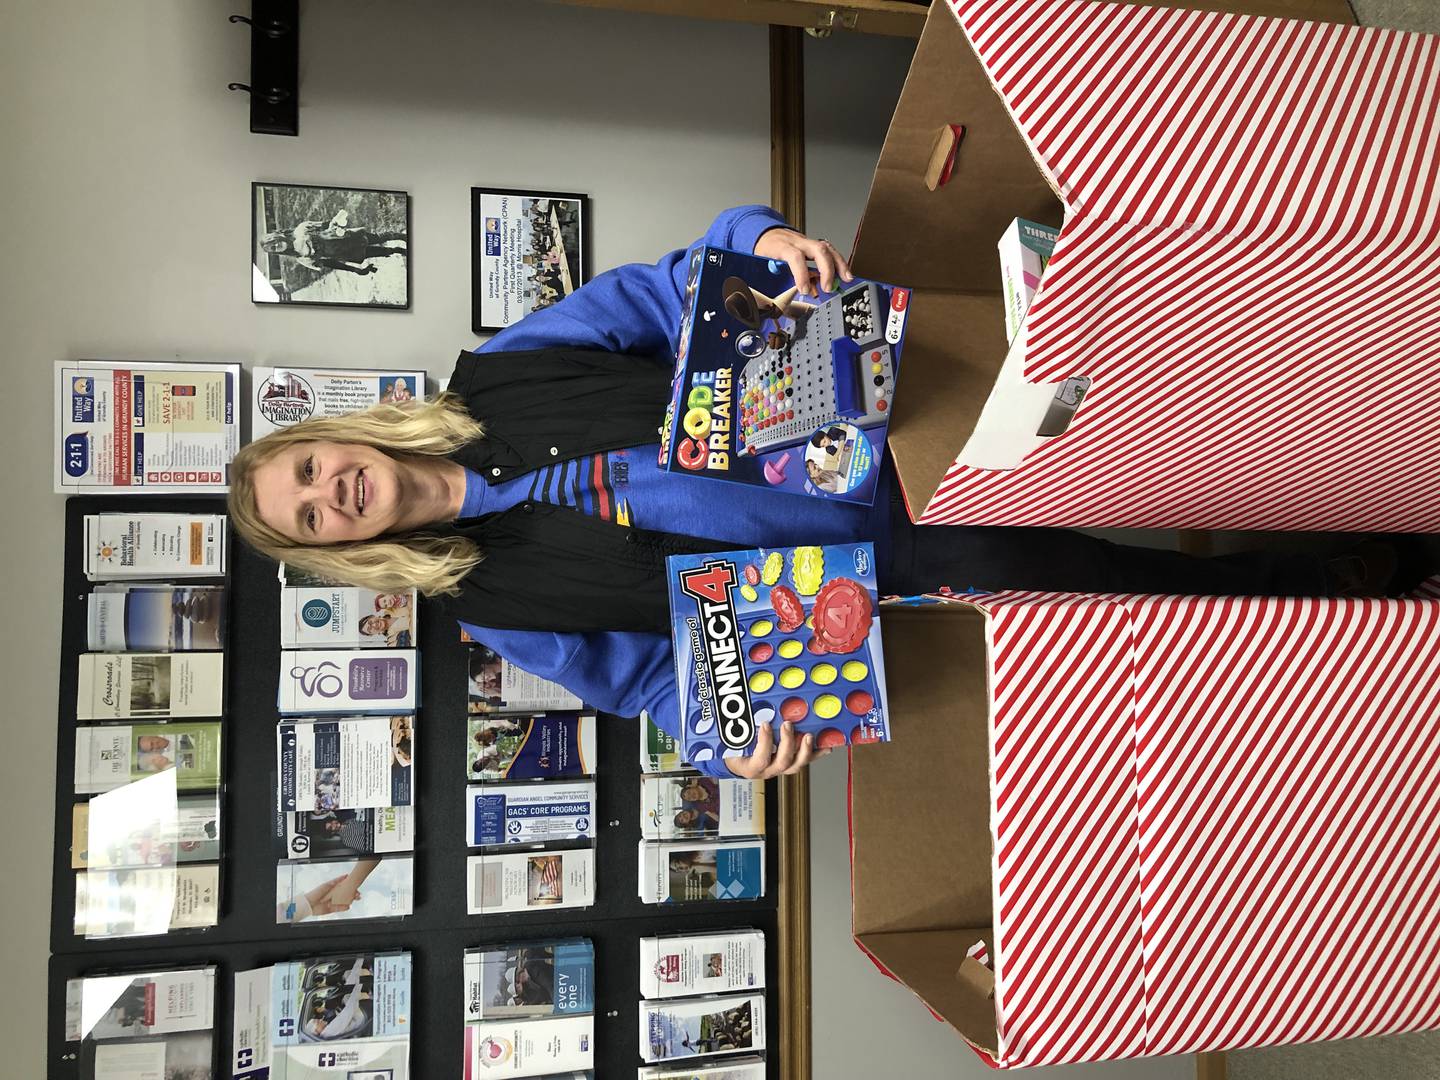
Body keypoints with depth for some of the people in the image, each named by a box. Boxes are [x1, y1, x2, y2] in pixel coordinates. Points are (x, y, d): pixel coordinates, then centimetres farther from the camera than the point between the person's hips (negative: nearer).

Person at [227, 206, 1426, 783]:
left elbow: (669, 291, -3)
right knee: (1036, 578, -17)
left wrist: (762, 238, -23)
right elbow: (647, 677, 2)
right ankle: (1317, 594, 6)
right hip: (866, 559, -2)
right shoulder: (494, 605, 1)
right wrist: (730, 741, -18)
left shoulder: (496, 378, 2)